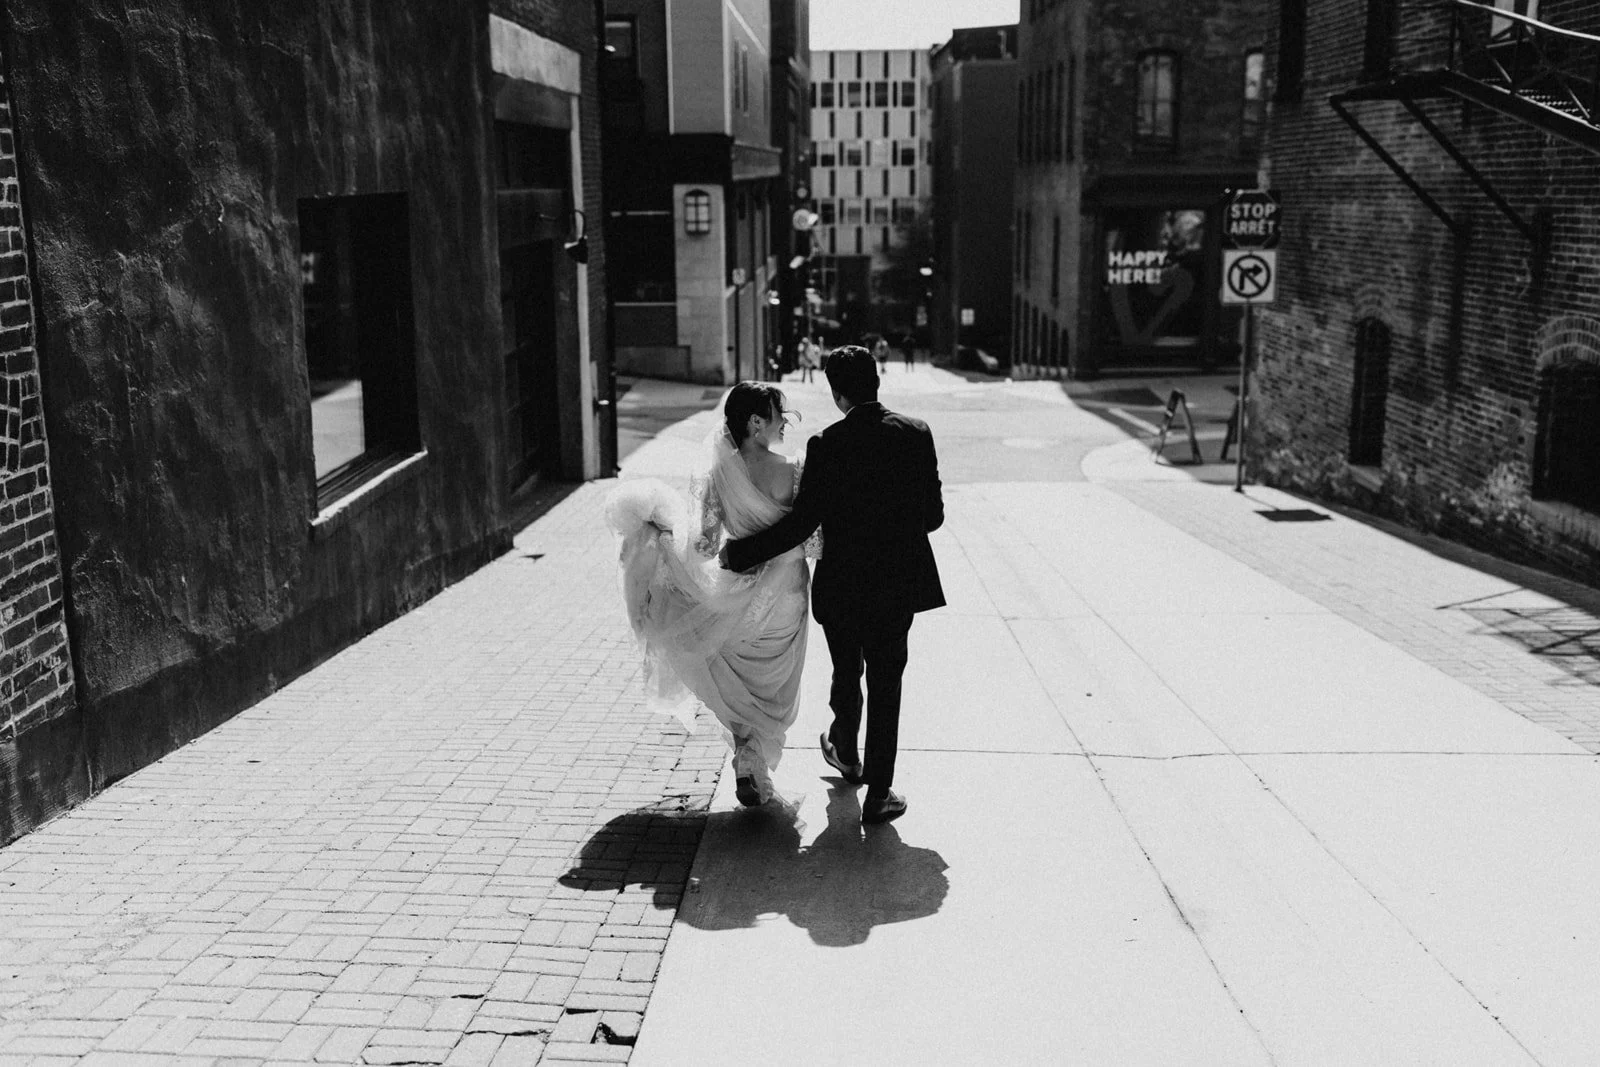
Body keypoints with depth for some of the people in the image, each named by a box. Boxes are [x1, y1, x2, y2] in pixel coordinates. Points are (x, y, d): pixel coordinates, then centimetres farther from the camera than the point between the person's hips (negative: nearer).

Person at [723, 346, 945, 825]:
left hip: (841, 584, -1)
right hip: (900, 583, 1)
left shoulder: (827, 445, -16)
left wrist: (739, 552, -7)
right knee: (885, 684, 9)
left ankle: (846, 755, 46)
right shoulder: (916, 434, -7)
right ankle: (878, 793, 12)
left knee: (846, 676, 22)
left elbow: (802, 523, -17)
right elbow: (934, 514, -1)